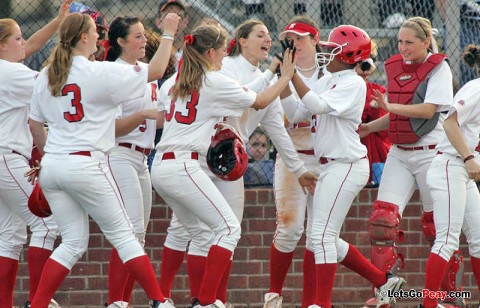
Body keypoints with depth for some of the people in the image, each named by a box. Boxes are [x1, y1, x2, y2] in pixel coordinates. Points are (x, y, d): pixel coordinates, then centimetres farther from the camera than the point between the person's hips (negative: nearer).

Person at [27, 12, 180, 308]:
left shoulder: (46, 76, 10)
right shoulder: (99, 73, -9)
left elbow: (35, 124, 17)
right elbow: (155, 71, -7)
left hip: (52, 166, 6)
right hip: (86, 163, -6)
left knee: (74, 241, 13)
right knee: (123, 234, 3)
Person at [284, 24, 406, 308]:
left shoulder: (354, 83, -11)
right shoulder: (326, 82, 15)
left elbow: (318, 105, -25)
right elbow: (297, 114, 11)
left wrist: (293, 75, -23)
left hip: (347, 165, -10)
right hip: (329, 167, 10)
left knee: (322, 236, -11)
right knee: (326, 239, 12)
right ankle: (384, 280, 20)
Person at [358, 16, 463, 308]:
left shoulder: (438, 67, -6)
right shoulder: (396, 68, 12)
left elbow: (429, 109, -17)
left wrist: (390, 106, -24)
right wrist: (367, 128, 5)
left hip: (430, 152, -5)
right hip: (399, 153, 6)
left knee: (437, 227, 1)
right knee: (382, 219, -9)